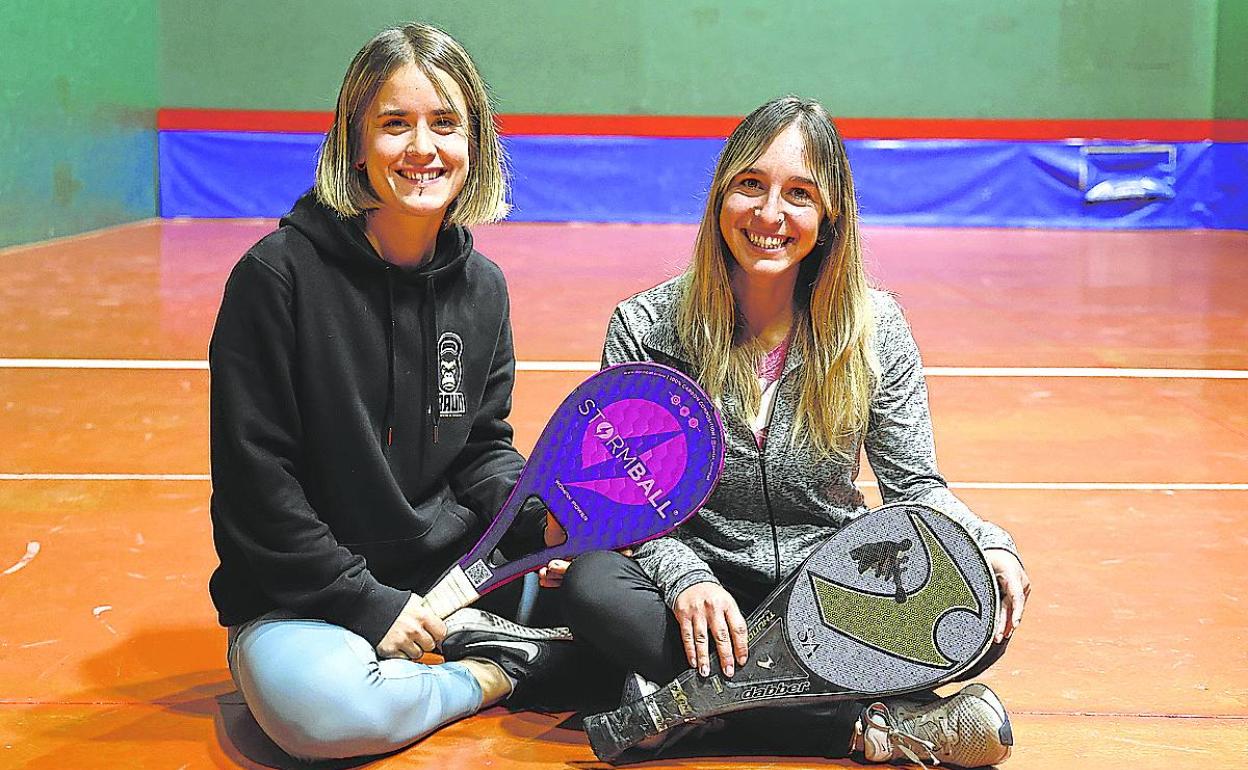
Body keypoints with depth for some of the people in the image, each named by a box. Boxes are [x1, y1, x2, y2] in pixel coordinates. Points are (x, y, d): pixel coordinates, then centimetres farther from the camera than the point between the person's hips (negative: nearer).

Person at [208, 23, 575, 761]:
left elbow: (483, 449, 10)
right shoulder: (279, 274, -15)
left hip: (456, 573, 4)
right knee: (320, 707, -34)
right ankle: (490, 674, -9)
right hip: (305, 593, -3)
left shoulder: (481, 286, 2)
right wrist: (366, 602, -15)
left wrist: (540, 516, -12)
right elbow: (255, 479, -14)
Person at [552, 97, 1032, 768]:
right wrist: (685, 577, -27)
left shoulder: (875, 328, -2)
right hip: (704, 590, 0)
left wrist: (988, 544, -19)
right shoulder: (645, 327, -6)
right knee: (592, 584, -33)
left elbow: (913, 485, 2)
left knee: (977, 616, -26)